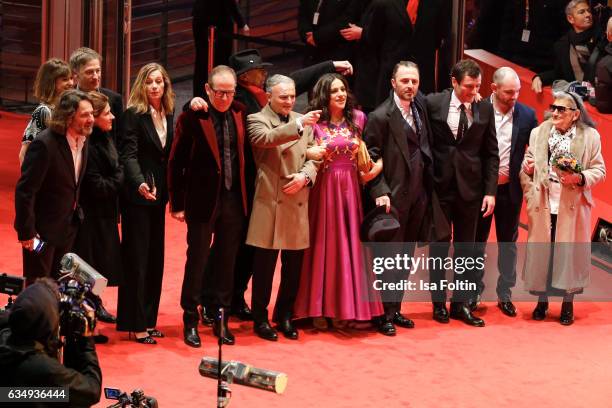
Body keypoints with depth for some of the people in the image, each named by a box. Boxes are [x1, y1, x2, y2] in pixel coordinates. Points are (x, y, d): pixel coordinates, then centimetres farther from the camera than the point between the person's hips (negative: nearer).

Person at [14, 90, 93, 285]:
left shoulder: (82, 141, -1)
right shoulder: (44, 144, -25)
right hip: (42, 229, -7)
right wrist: (27, 232, -21)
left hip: (68, 226, 7)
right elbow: (25, 190, -23)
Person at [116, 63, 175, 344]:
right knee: (137, 259, -3)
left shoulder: (168, 115, 9)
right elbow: (128, 154, -18)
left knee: (155, 258, 8)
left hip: (159, 194, 6)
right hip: (138, 195, -6)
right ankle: (136, 325, 2)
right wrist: (140, 183, -33)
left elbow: (169, 155, 10)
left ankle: (148, 320, 15)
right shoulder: (133, 114, -10)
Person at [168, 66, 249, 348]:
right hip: (202, 200, -4)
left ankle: (221, 320, 20)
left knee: (226, 262, 11)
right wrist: (177, 204, -6)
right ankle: (190, 322, 12)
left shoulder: (240, 114, 4)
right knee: (197, 261, 3)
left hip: (233, 200, 4)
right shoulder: (192, 118, -9)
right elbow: (176, 163, -6)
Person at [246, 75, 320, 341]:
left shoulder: (303, 122, 14)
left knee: (294, 266, 10)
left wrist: (305, 176, -8)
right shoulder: (257, 120, -2)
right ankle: (260, 319, 11)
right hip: (270, 202, -5)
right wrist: (298, 125, -35)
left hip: (298, 202, 5)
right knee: (264, 265, 0)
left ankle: (285, 316, 23)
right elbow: (267, 138, -24)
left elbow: (313, 157, 12)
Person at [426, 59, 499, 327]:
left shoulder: (485, 109, 0)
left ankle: (461, 304, 13)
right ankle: (439, 303, 13)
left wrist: (490, 191, -2)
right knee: (440, 243, 4)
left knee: (465, 246, 7)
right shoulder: (433, 103, -5)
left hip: (470, 187, 2)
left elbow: (491, 153, 4)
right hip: (439, 184, -2)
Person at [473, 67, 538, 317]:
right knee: (477, 240, 9)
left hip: (511, 188, 2)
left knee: (508, 242, 9)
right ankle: (474, 292, 20)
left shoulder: (526, 115, -2)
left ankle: (505, 295, 17)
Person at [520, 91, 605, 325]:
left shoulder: (590, 136, -1)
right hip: (543, 206, 2)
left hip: (572, 208, -2)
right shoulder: (538, 133, 6)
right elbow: (526, 168, 8)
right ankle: (542, 301, 22)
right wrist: (531, 196, -4)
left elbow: (599, 171, -1)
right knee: (541, 252, 7)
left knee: (569, 253, 3)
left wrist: (580, 178, -17)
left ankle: (568, 305, 16)